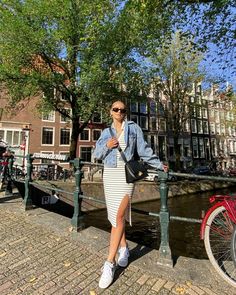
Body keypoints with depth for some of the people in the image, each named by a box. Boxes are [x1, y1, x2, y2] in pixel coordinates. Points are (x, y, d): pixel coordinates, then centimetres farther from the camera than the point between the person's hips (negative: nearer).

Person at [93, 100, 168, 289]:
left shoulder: (134, 128, 5)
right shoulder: (106, 132, 13)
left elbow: (144, 150, 8)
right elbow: (97, 154, 10)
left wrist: (159, 165, 10)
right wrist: (107, 145, -8)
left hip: (126, 173, -4)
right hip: (109, 174, 4)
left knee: (119, 216, -11)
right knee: (115, 214, 12)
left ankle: (110, 263, 0)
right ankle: (123, 248, 33)